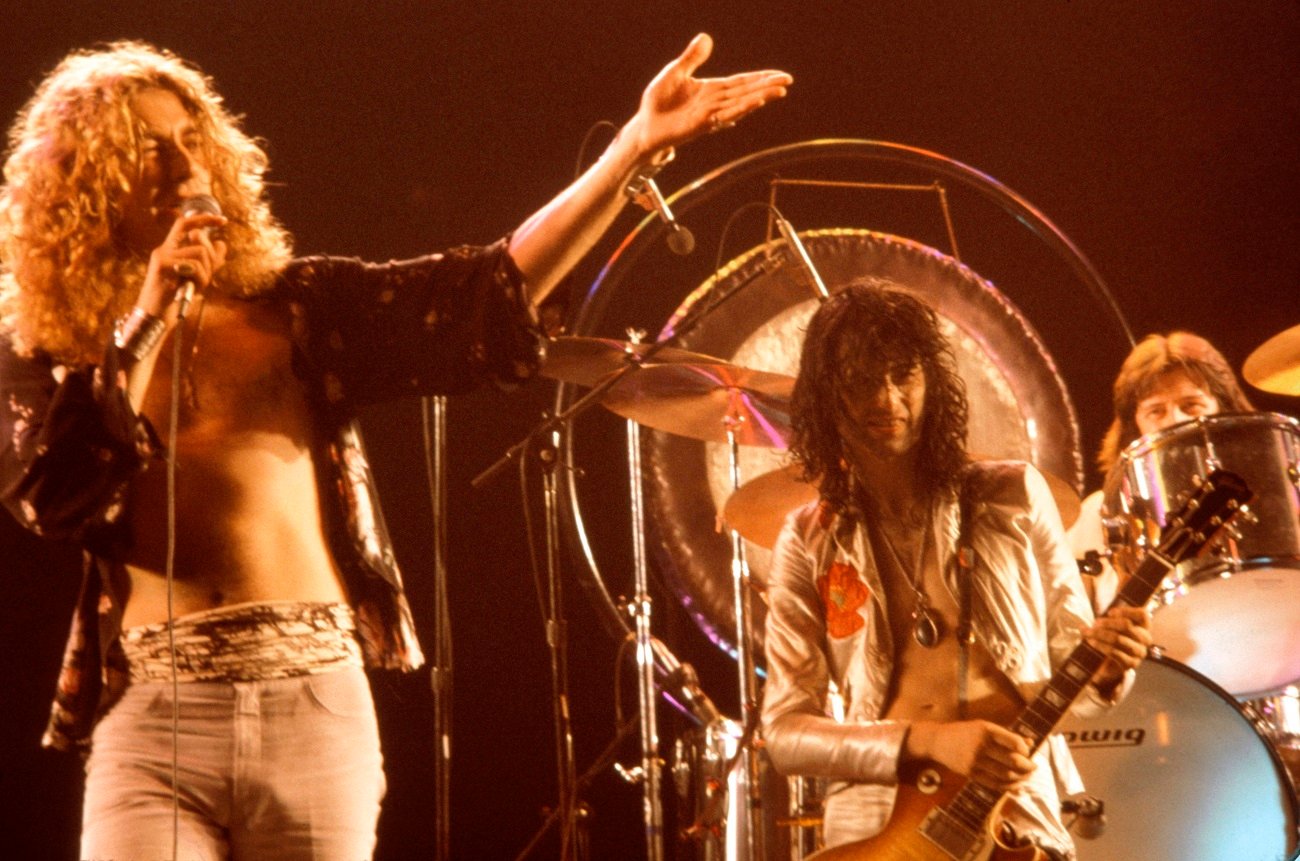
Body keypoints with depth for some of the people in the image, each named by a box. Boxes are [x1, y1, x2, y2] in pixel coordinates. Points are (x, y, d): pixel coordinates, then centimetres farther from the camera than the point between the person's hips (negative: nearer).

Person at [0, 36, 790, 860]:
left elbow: (493, 288, 3)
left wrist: (637, 146, -4)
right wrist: (143, 322, -9)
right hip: (151, 713, -1)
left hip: (316, 704, 1)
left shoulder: (293, 308, 11)